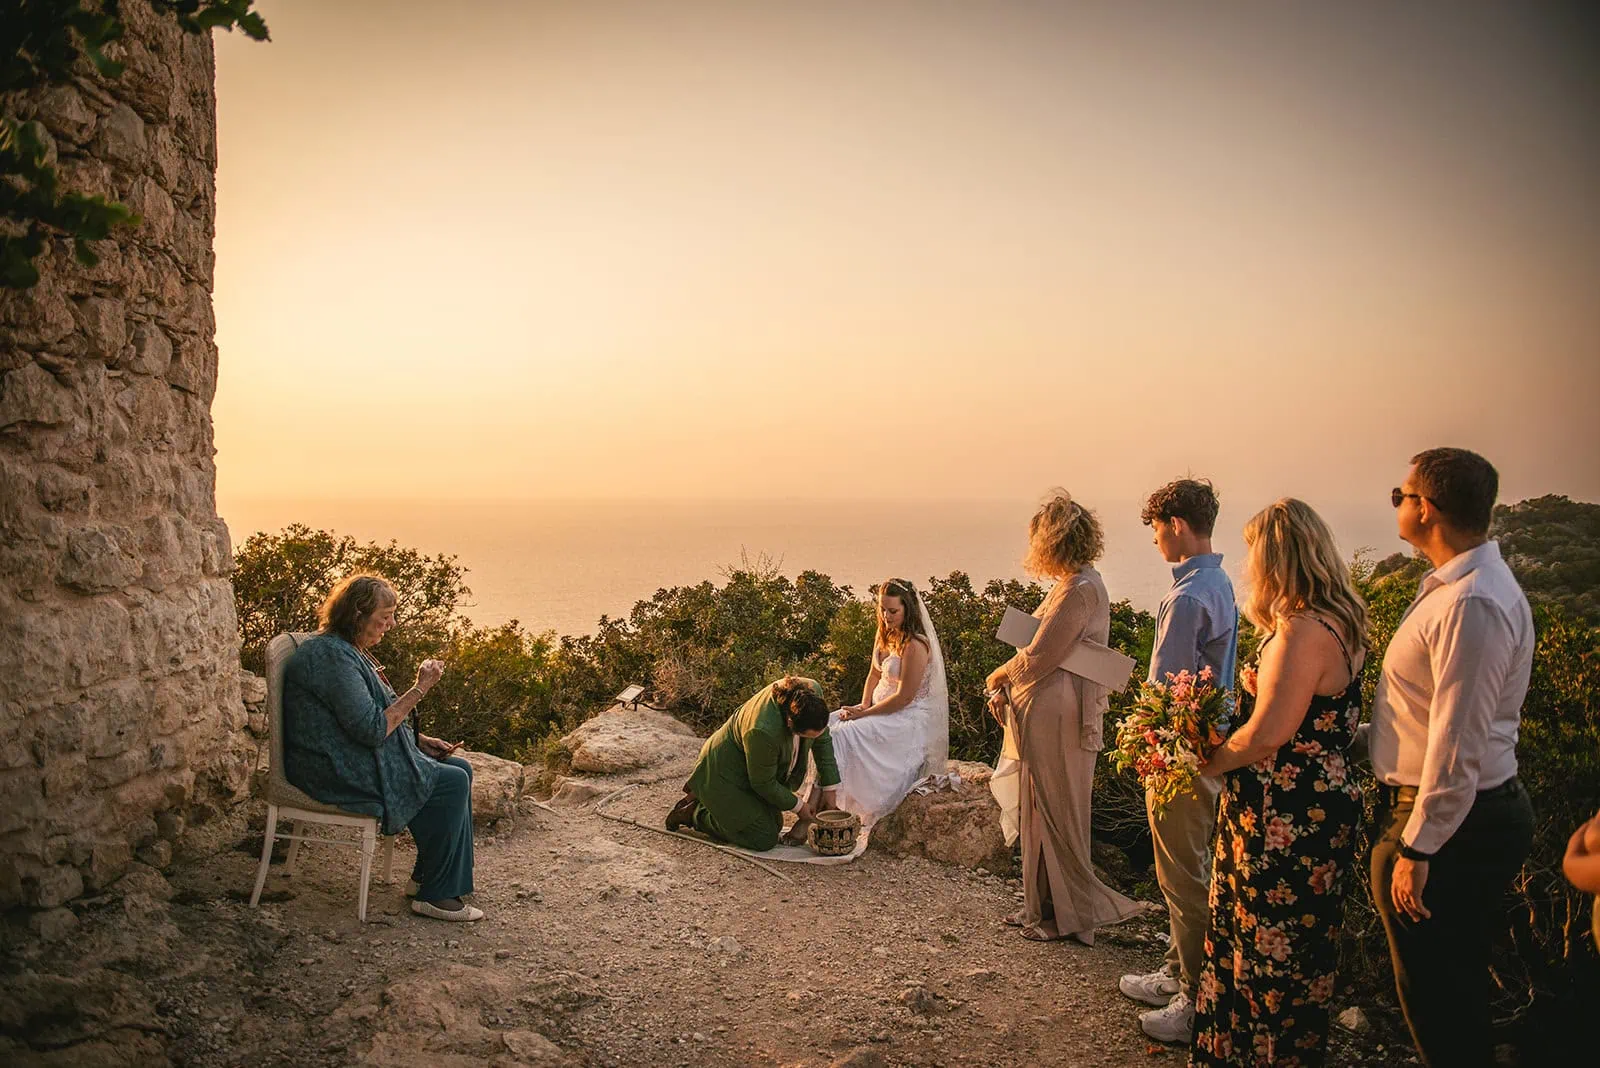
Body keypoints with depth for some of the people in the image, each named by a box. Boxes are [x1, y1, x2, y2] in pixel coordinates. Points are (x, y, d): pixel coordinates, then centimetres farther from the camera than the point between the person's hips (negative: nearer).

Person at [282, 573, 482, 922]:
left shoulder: (347, 651, 14)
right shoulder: (331, 656, -21)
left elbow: (374, 721, 21)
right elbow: (372, 729, -26)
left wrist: (420, 740, 9)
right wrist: (419, 689, -20)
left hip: (354, 759, 11)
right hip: (338, 773, -11)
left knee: (460, 770, 4)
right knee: (451, 783, -16)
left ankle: (427, 875, 11)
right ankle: (434, 896, -5)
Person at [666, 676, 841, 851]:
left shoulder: (812, 690, -23)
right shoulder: (763, 730, -41)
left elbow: (823, 740, -4)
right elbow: (764, 783, -23)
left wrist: (830, 788, -4)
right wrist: (797, 805, -10)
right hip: (726, 769, -8)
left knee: (774, 825, 14)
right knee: (763, 840, -9)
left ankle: (704, 796, 24)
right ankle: (695, 812, 6)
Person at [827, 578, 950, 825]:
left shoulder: (915, 645, -21)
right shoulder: (885, 634, 6)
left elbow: (904, 697, -21)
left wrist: (864, 714, -16)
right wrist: (863, 705, -3)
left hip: (908, 719, -9)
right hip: (881, 708, 9)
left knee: (843, 734, -24)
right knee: (826, 723, -6)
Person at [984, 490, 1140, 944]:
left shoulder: (1078, 590, -19)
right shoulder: (1080, 584, 13)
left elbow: (1038, 658, -20)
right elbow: (1043, 654, 15)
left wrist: (997, 678, -3)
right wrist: (1006, 688, 5)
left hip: (1055, 719, -10)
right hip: (1045, 715, 10)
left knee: (1057, 816, 3)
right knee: (1043, 814, 17)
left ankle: (1069, 914, 18)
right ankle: (1044, 907, 29)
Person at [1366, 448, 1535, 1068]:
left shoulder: (1471, 603, -24)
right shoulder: (1456, 584, 9)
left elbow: (1458, 743, -26)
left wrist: (1417, 848, -21)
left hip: (1452, 826, -10)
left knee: (1435, 995, 5)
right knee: (1454, 988, 23)